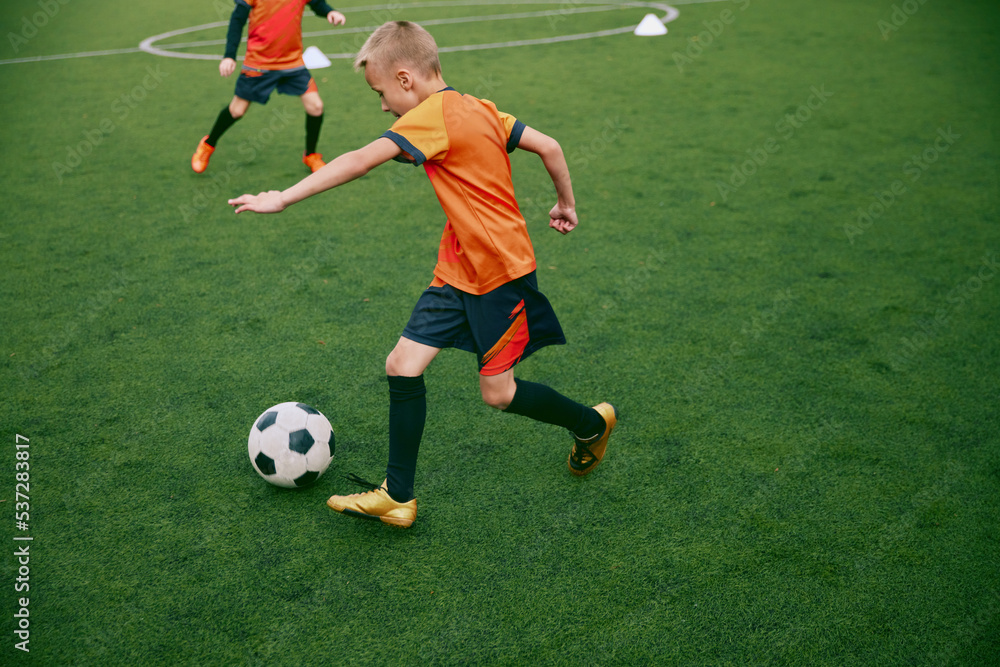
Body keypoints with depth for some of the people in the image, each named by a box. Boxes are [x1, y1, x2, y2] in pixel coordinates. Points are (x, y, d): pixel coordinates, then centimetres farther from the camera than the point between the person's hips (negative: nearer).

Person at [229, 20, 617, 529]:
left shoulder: (435, 115, -18)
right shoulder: (479, 108, 7)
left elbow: (359, 162, -25)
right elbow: (548, 147, 8)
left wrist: (283, 198, -23)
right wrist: (565, 204, 21)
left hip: (500, 273, -9)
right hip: (459, 273, 9)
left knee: (498, 393, 4)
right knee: (402, 365, 2)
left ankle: (592, 424, 31)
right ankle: (398, 496, 9)